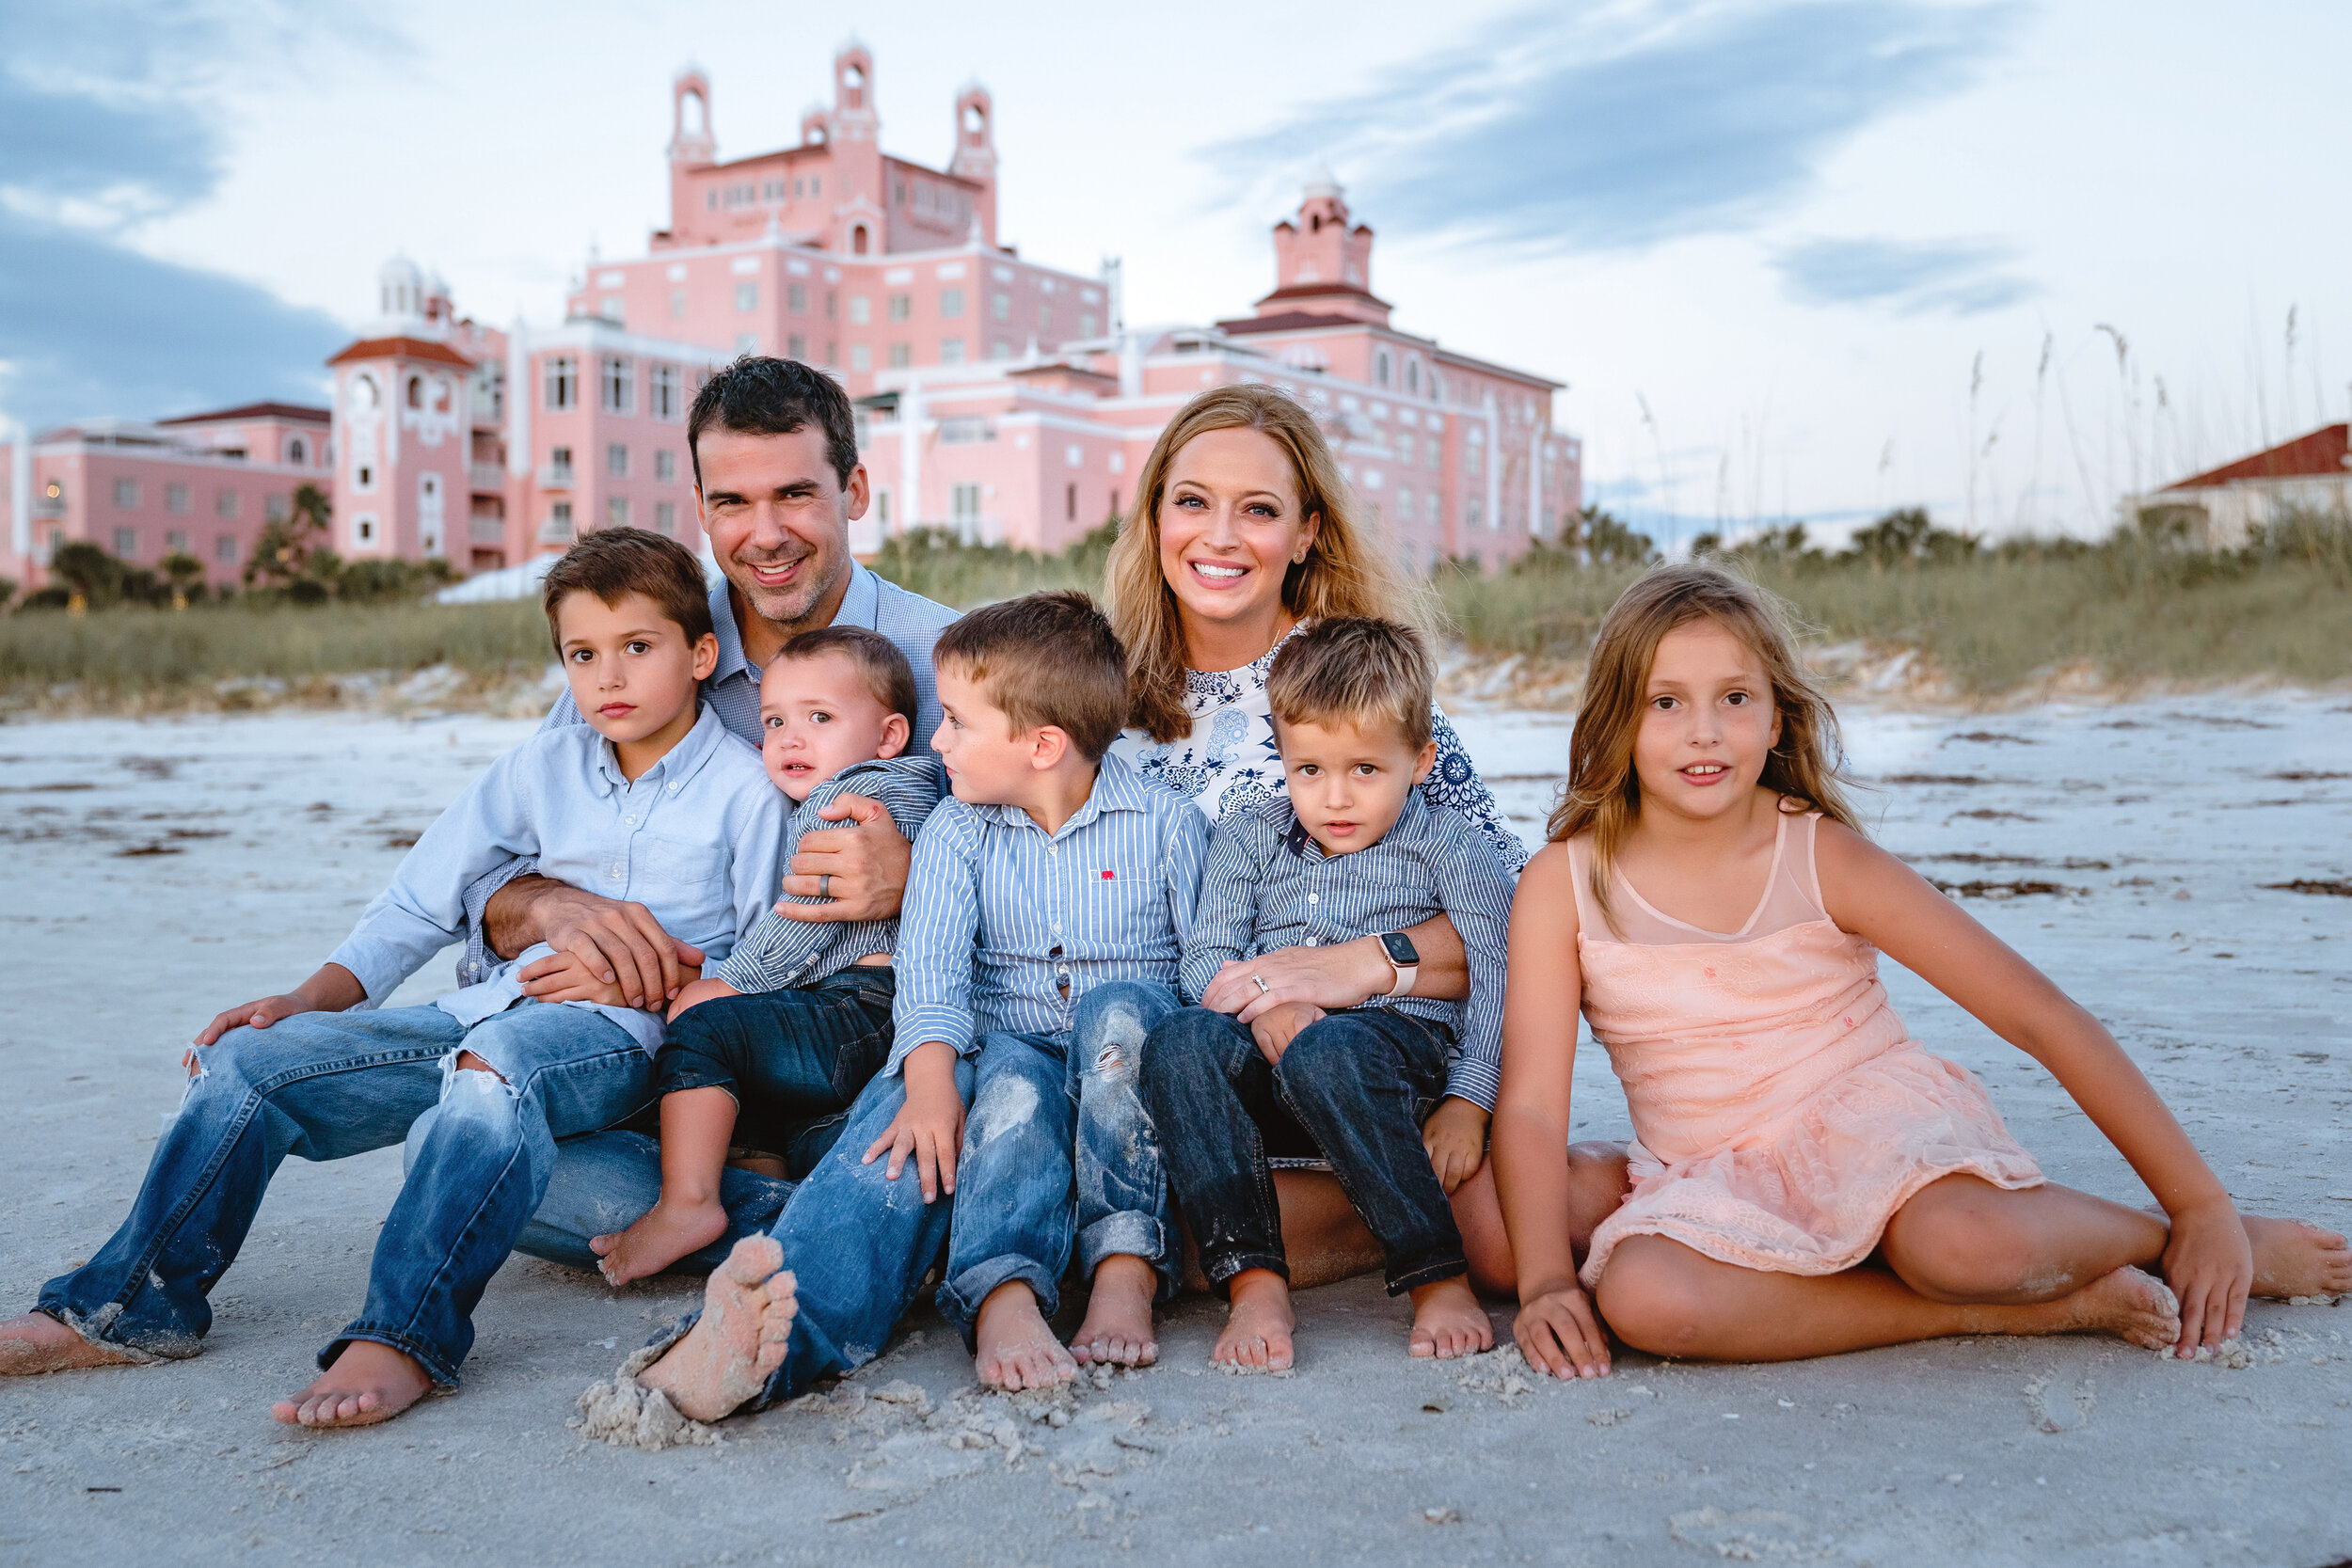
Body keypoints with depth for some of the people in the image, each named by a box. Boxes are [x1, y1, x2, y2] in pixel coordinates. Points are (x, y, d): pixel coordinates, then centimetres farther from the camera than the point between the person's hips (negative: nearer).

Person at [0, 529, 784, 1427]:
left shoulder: (748, 789, -1)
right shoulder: (544, 766, 13)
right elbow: (419, 903, 15)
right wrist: (309, 1000, 3)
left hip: (624, 1032, -6)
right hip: (492, 1010, 6)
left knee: (499, 1064, -40)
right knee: (253, 1059, -8)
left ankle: (402, 1339, -43)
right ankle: (133, 1308, 1)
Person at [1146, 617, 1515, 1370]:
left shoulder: (1448, 847, 8)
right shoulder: (1247, 836, 17)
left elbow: (1494, 976, 2)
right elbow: (1206, 955, 9)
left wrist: (1467, 1102, -9)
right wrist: (1260, 999, -15)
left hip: (1401, 1036, -3)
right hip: (1268, 1048, 3)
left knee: (1324, 1051, -39)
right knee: (1179, 1040, -30)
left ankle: (1440, 1278, -29)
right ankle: (1254, 1281, -34)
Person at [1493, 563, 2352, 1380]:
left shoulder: (1824, 859, -8)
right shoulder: (1564, 883, -6)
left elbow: (2042, 1016, -8)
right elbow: (1532, 1104, -8)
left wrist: (2203, 1208, -9)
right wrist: (1547, 1282, -23)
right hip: (1722, 1183, 2)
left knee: (1964, 1242, -37)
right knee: (1640, 1297, -34)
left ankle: (2170, 1238, -2)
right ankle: (2029, 1308, -20)